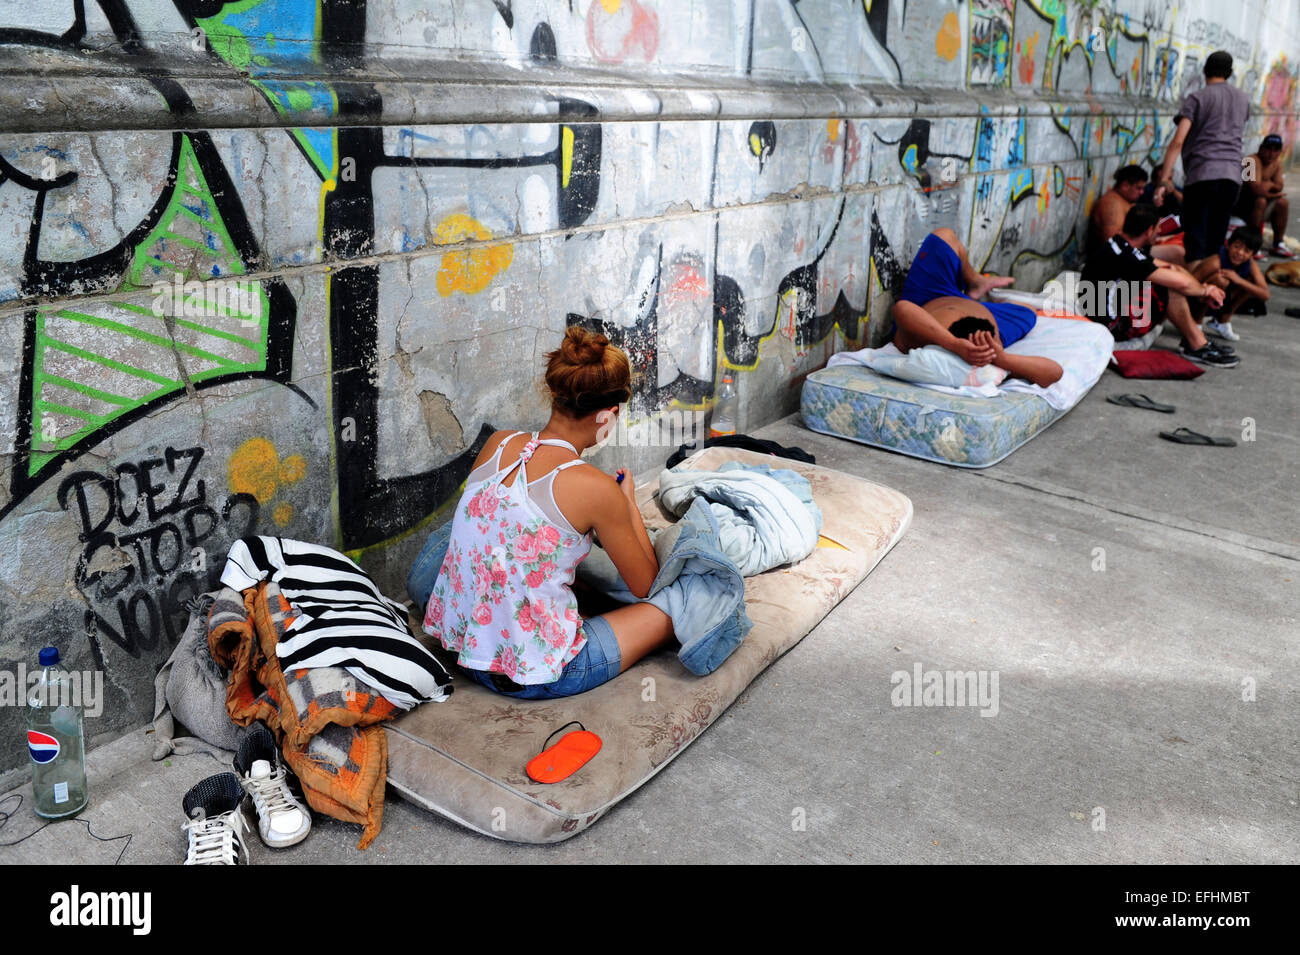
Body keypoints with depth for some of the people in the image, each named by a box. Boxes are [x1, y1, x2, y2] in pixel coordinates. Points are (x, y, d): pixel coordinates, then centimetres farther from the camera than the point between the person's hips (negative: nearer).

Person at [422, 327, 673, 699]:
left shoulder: (497, 444, -4)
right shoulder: (596, 489, -20)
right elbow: (645, 585, -4)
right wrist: (629, 503, 9)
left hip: (464, 647, 7)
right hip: (535, 674, -7)